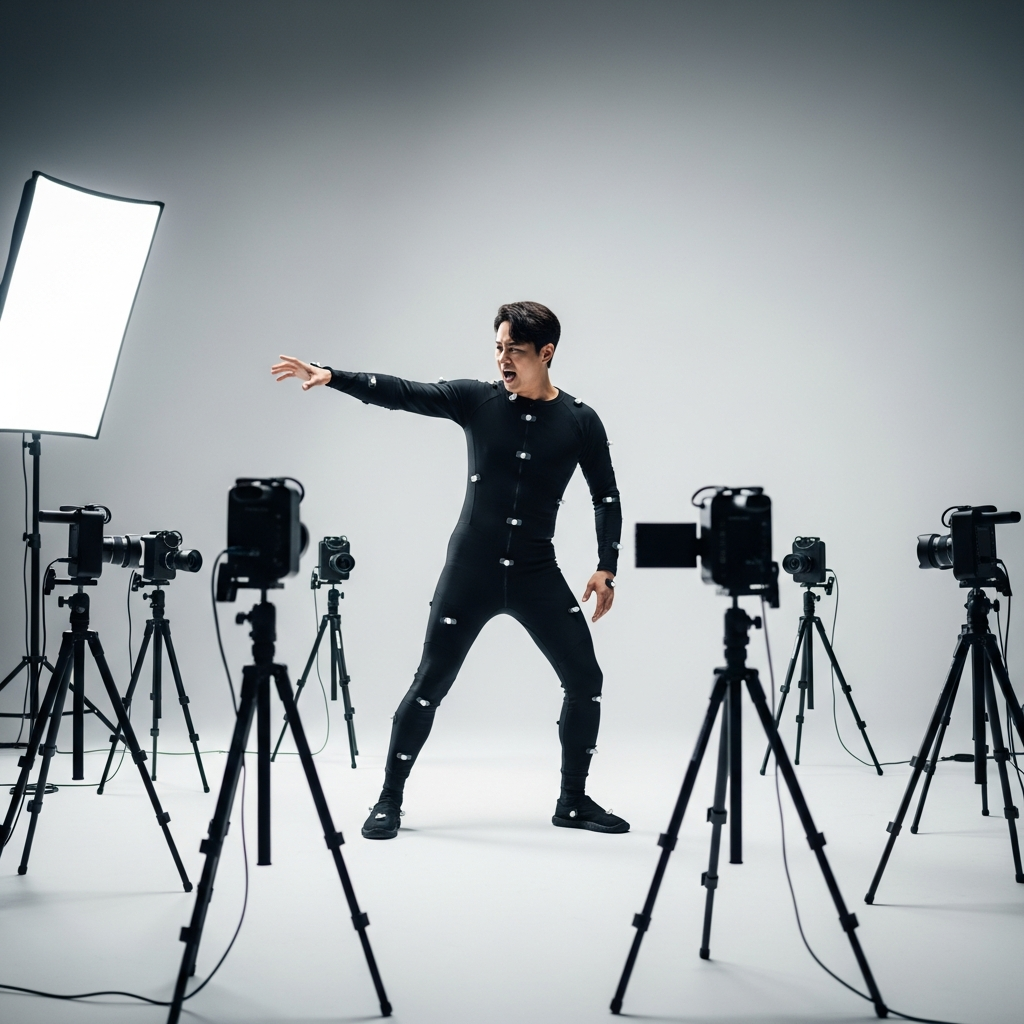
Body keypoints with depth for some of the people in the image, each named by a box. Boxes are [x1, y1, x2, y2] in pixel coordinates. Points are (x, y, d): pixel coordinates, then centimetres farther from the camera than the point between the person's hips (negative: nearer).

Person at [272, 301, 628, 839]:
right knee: (429, 685, -2)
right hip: (470, 572, -1)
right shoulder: (477, 400, -2)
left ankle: (573, 801, 16)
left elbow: (606, 497, 8)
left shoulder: (579, 421, 0)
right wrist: (331, 376, -25)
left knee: (585, 680, 0)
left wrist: (606, 566, -1)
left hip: (536, 575, 2)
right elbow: (402, 393, -12)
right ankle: (389, 800, 9)